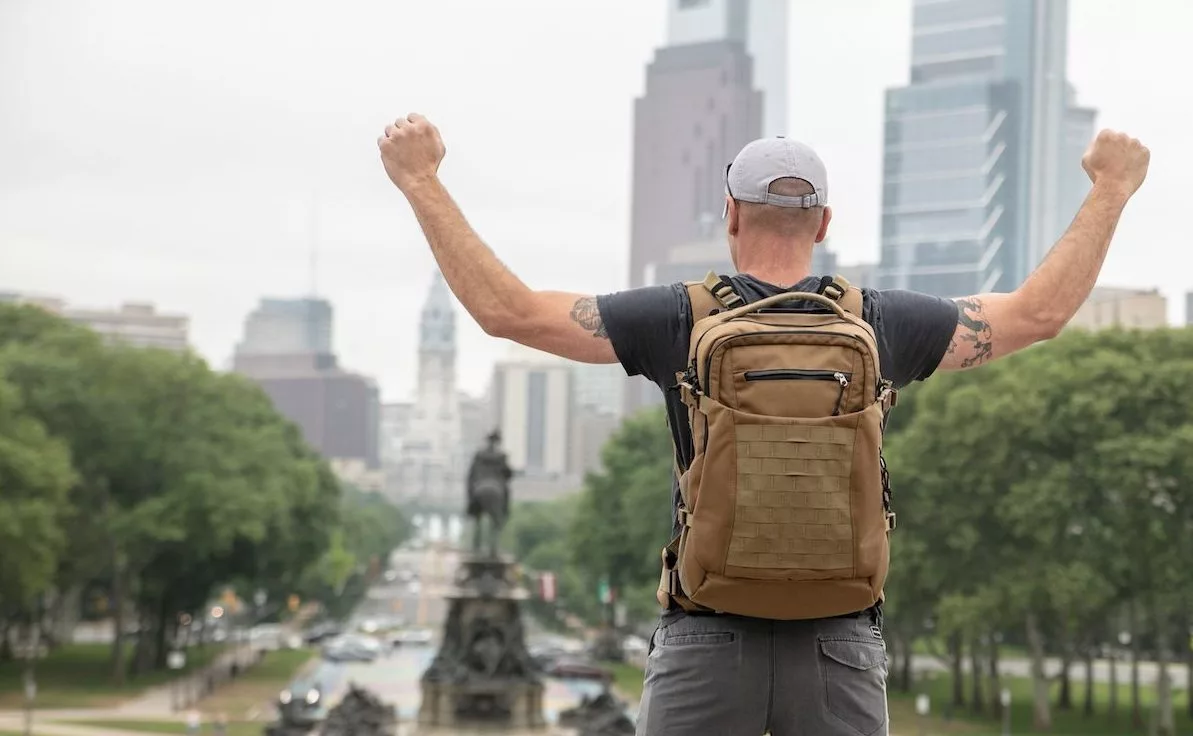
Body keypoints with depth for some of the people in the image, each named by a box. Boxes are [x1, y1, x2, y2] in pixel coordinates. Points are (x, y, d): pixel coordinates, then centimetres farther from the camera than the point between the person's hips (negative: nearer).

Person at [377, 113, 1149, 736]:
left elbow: (507, 309, -6)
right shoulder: (875, 322, 0)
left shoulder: (682, 319, -5)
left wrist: (423, 182, 1)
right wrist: (1111, 189, 19)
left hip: (707, 645, -1)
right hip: (841, 648, 1)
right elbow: (1039, 313, 9)